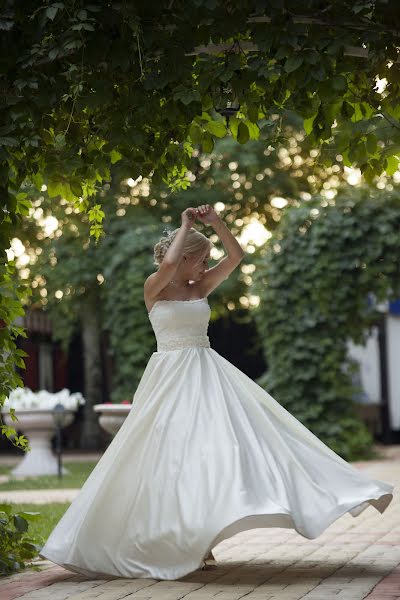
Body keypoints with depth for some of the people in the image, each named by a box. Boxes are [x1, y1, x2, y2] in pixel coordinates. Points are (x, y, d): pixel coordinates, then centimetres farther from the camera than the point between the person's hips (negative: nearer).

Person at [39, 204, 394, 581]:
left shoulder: (200, 288, 12)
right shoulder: (154, 287, -2)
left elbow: (236, 256, 9)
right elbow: (168, 262, -23)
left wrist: (214, 221, 1)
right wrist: (185, 226, -8)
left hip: (207, 375, 5)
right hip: (171, 376, -4)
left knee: (207, 449, -7)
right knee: (172, 454, -5)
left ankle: (200, 541, -6)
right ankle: (177, 541, 1)